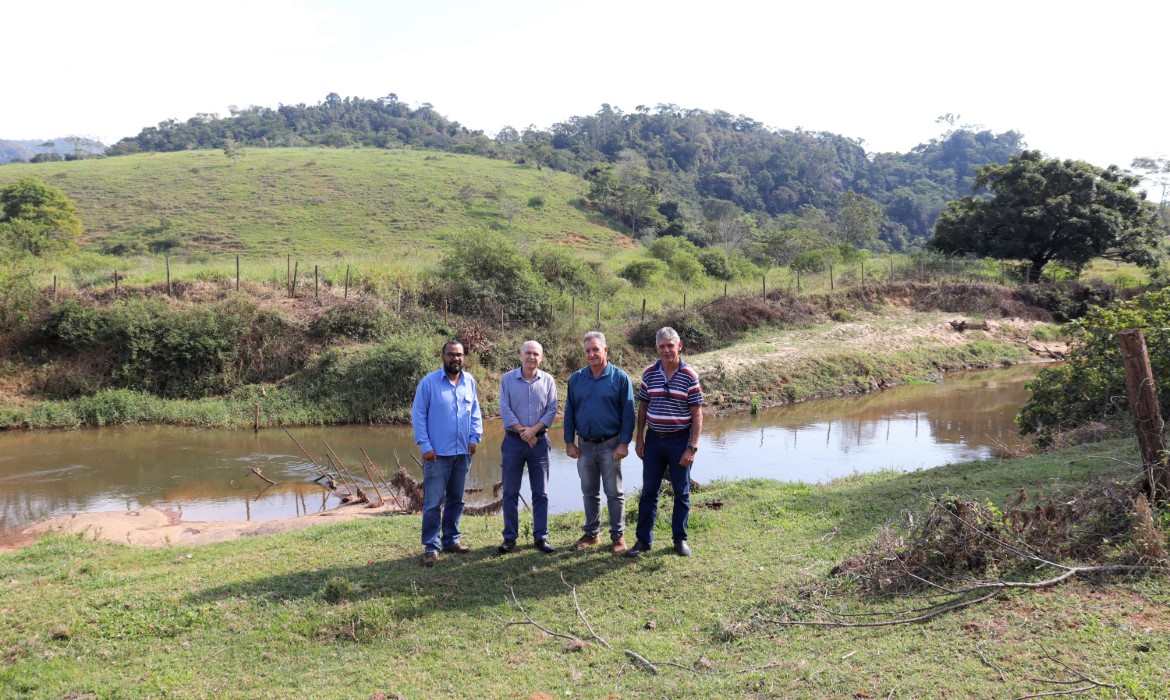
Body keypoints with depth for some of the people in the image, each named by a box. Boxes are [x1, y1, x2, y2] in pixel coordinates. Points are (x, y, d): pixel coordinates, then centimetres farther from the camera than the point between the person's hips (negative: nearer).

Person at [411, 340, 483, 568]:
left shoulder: (469, 382, 5)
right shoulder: (429, 382, -7)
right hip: (437, 453, -5)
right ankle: (431, 547, 6)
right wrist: (425, 446, -11)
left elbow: (475, 412, 12)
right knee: (433, 502, -3)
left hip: (463, 453, 5)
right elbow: (418, 415, -6)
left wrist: (474, 437, 0)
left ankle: (451, 540, 28)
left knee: (456, 500, 15)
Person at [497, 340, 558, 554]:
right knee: (510, 492, 4)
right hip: (513, 441, -1)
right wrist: (522, 431, -14)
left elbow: (552, 410, -3)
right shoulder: (507, 379, -1)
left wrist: (533, 429, -15)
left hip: (539, 441, 1)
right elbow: (505, 410, -7)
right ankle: (510, 537, 12)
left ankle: (541, 537, 14)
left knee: (541, 492, 6)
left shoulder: (547, 380, 2)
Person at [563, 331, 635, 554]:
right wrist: (569, 442, 3)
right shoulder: (576, 379, 4)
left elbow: (628, 413, -6)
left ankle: (618, 536, 14)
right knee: (589, 493, 13)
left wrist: (624, 443, -11)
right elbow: (569, 412, 8)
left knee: (614, 493, 4)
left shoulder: (620, 378, -6)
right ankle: (591, 534, 25)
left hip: (610, 445, -3)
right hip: (584, 445, 4)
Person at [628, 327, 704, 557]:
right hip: (654, 440, 3)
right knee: (648, 491, 7)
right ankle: (644, 540, 16)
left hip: (680, 441, -2)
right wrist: (639, 438, 4)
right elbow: (642, 407, 9)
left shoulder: (690, 377, -8)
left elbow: (697, 415, -7)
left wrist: (692, 448, -12)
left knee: (682, 493, 9)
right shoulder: (649, 374, 1)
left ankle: (680, 539, 22)